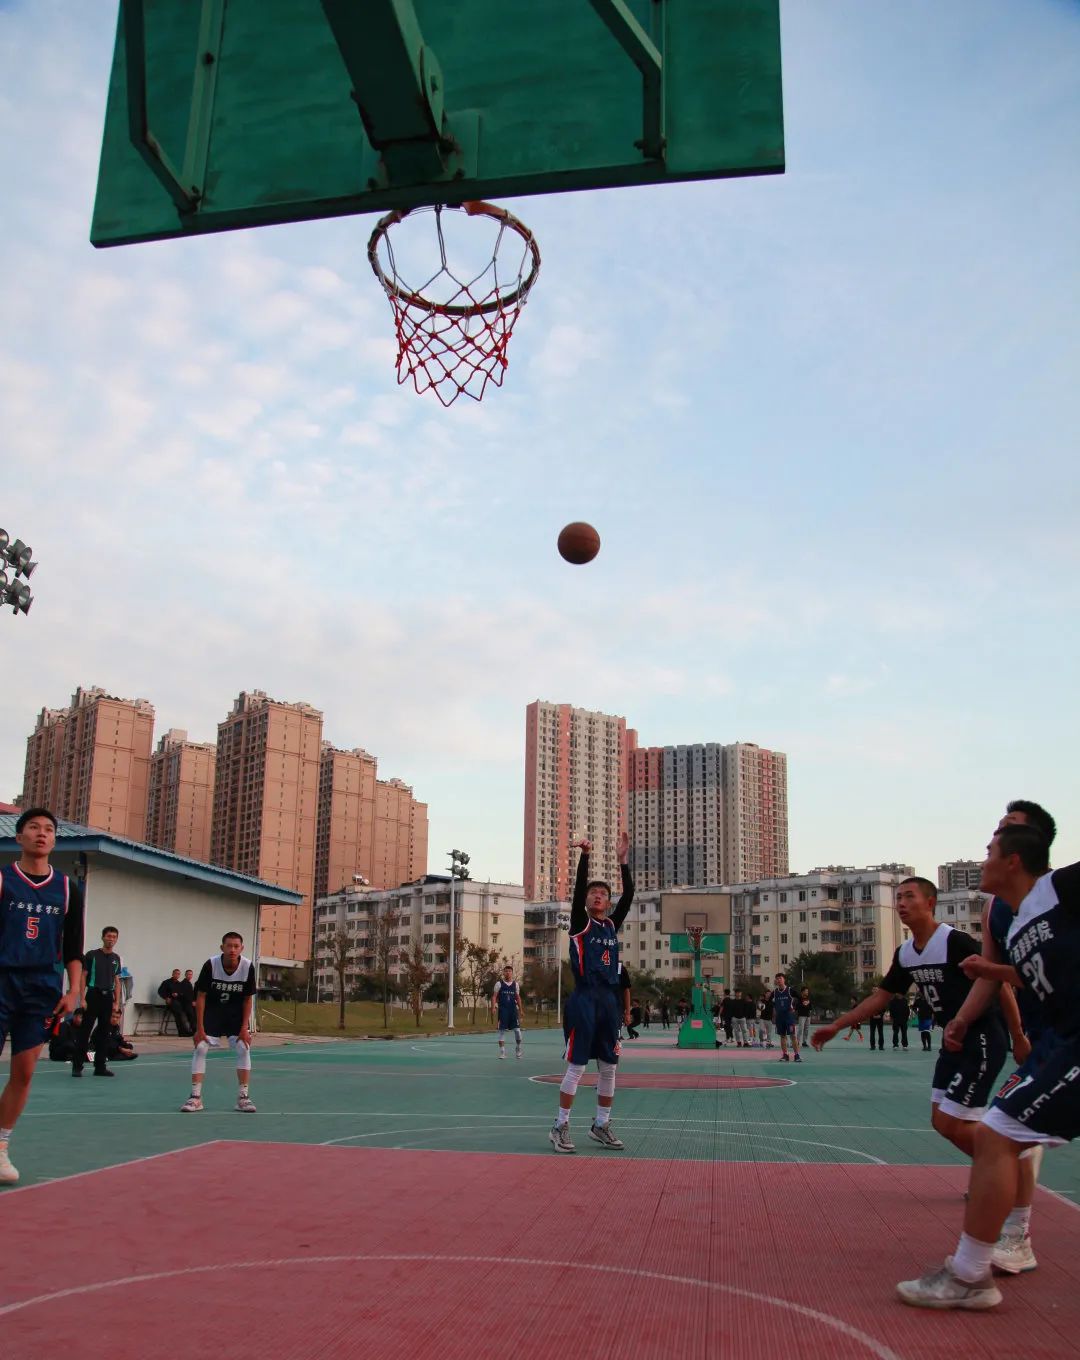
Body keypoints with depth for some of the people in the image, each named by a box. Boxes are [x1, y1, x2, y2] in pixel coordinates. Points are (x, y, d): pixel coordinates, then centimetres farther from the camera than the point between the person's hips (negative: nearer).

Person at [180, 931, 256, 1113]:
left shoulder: (248, 967, -21)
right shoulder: (211, 965, -24)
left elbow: (248, 999, -9)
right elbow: (201, 996, -15)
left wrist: (244, 1028, -12)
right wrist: (200, 1028, -16)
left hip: (236, 1012, 1)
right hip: (212, 1010, -1)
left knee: (243, 1049, -9)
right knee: (200, 1048, -10)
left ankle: (243, 1096, 1)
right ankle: (195, 1097, -2)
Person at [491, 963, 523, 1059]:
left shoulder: (515, 984, 9)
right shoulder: (499, 984, 0)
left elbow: (518, 997, 14)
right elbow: (494, 996, -2)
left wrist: (520, 1009, 10)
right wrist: (493, 1007, -13)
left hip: (513, 1009, 2)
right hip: (502, 1010, -2)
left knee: (517, 1030, -3)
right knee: (502, 1030, -2)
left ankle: (518, 1049, 17)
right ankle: (502, 1052, 5)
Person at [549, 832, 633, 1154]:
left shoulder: (612, 925, 13)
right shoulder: (580, 923, 0)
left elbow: (629, 895, 3)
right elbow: (578, 888, -14)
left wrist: (623, 859, -4)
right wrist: (584, 856, -23)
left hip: (609, 1000, 6)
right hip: (584, 1000, -6)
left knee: (609, 1067, 9)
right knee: (576, 1066, -4)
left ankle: (601, 1125, 21)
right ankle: (560, 1127, 5)